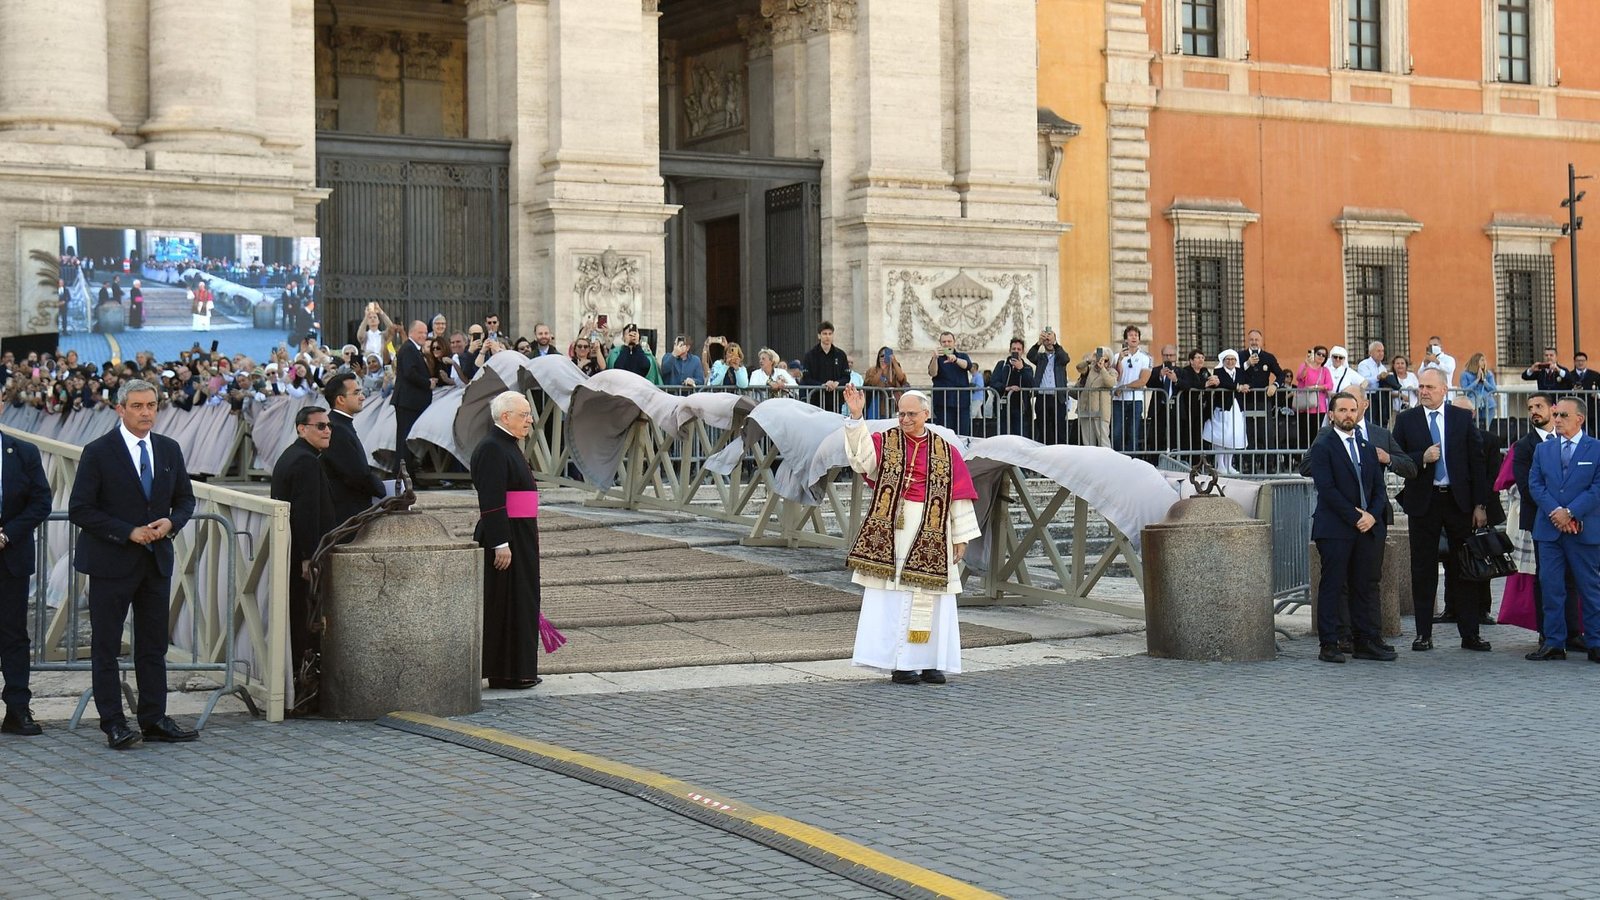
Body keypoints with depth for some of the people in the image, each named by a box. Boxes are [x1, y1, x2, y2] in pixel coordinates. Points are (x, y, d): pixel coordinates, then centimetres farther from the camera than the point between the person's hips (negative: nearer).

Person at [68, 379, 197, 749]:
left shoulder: (169, 450, 7)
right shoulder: (98, 452, -9)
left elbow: (185, 499, 16)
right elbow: (79, 509, -11)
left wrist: (171, 522, -7)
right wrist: (128, 532, -17)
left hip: (157, 560, 5)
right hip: (111, 562, -5)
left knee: (154, 645, 9)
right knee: (106, 646, 0)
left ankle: (154, 719, 15)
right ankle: (114, 724, 5)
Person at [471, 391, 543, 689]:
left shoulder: (509, 445, 15)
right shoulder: (492, 448, -16)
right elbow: (491, 501, -22)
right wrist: (501, 544, -25)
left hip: (520, 538, 10)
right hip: (506, 538, -10)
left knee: (520, 603, 13)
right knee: (505, 605, -4)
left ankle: (520, 671, 20)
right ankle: (507, 673, 1)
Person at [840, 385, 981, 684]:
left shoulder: (946, 452, 7)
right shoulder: (885, 442, 5)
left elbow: (959, 497, 7)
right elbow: (862, 455, -16)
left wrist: (961, 537, 3)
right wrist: (855, 417, -30)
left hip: (931, 535, 1)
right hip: (892, 531, -1)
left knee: (931, 596, 2)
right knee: (892, 595, -3)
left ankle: (928, 662, 8)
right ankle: (898, 663, 0)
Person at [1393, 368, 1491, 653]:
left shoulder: (1463, 418, 5)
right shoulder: (1406, 420, 4)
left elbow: (1476, 462, 3)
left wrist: (1480, 504, -2)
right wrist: (1422, 458, -17)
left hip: (1458, 501, 0)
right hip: (1423, 501, 0)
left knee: (1463, 569, 4)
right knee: (1423, 570, 4)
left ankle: (1470, 634, 9)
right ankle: (1424, 634, 9)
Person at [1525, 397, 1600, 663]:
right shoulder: (1543, 450, 13)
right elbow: (1535, 485, 5)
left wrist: (1570, 513, -15)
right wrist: (1555, 512, -11)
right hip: (1549, 529, 3)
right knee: (1551, 587, 2)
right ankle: (1554, 643, 7)